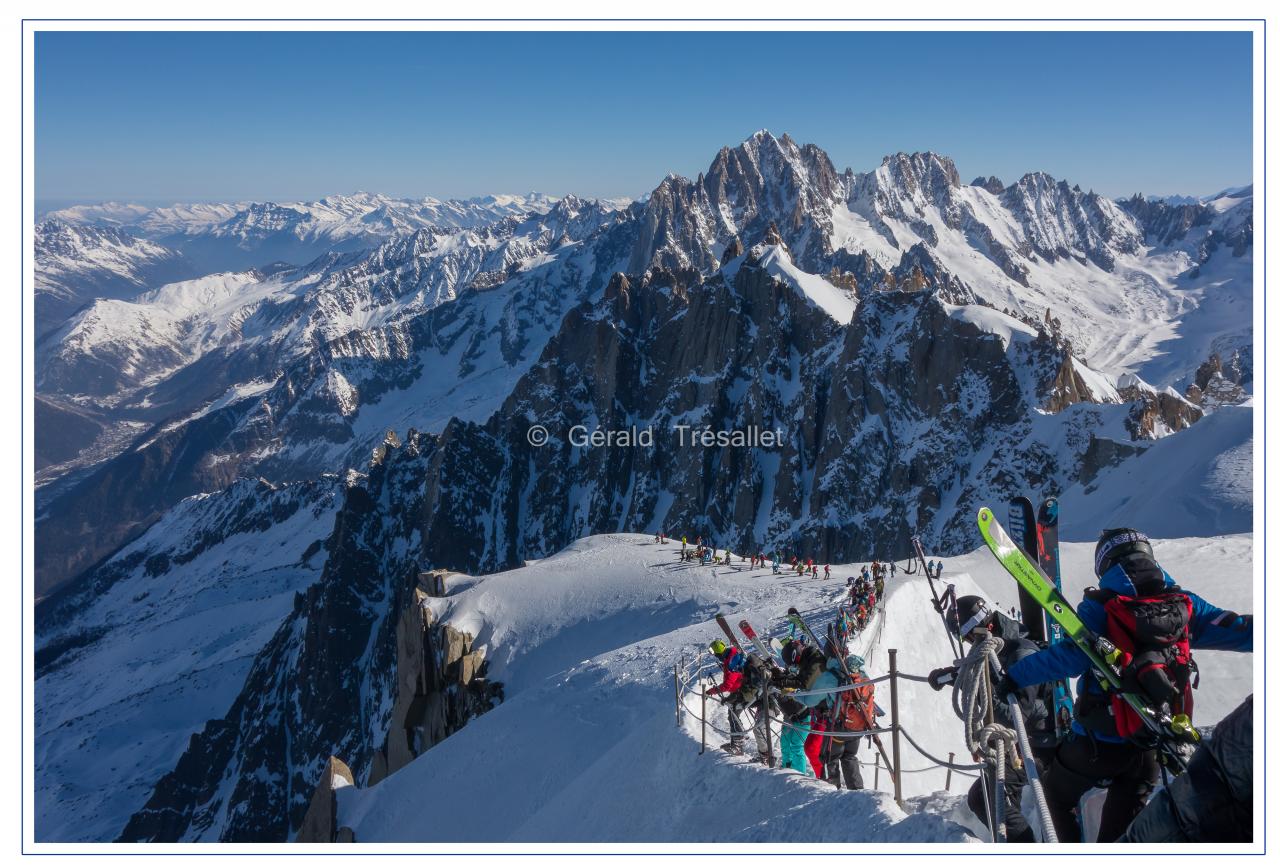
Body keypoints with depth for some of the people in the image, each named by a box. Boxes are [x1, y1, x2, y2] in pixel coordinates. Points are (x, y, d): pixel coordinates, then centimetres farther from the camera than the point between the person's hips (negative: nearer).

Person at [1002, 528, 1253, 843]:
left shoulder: (1100, 608, -16)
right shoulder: (1184, 604, -4)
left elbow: (1070, 656, -25)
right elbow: (1241, 632, 0)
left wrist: (1016, 675, -18)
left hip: (1099, 740, -4)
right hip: (1153, 747, 4)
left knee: (1057, 793, 23)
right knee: (1119, 829, 17)